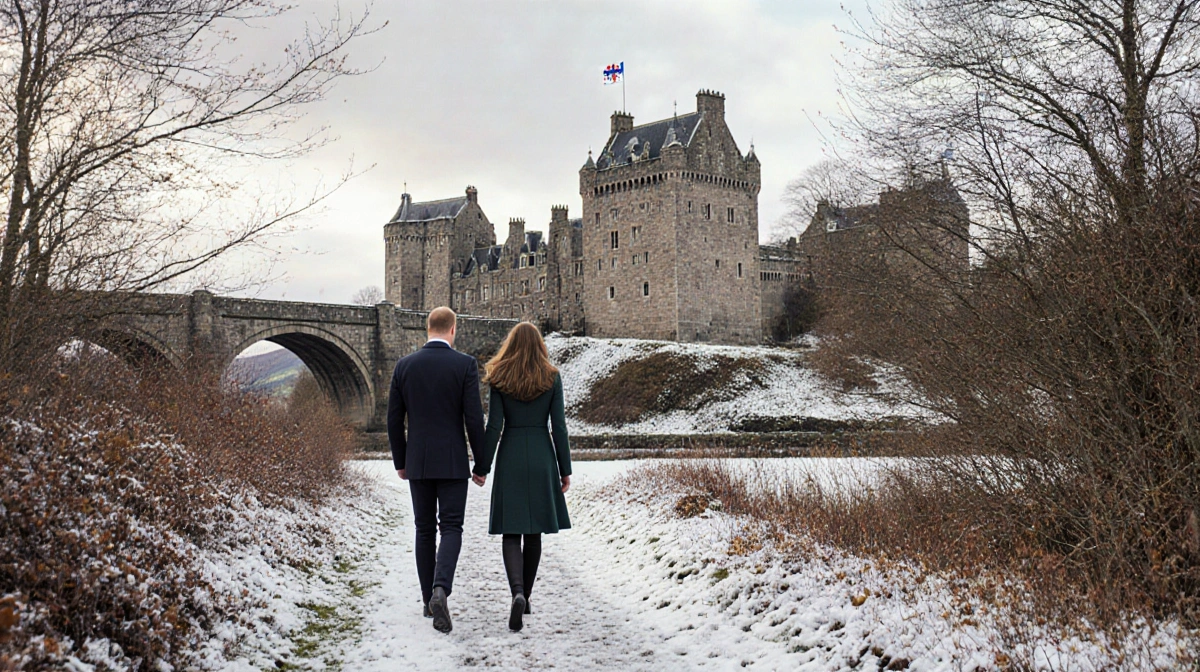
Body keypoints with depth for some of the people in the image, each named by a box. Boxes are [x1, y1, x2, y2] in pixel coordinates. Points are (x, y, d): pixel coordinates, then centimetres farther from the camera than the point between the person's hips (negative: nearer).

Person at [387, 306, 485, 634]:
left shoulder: (404, 366, 2)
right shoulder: (465, 364, -7)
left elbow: (394, 420, 5)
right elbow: (474, 418, -10)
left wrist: (400, 461, 15)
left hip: (418, 462, 3)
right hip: (452, 462, -3)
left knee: (424, 530, 13)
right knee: (451, 529, 1)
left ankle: (428, 600, 19)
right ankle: (440, 589, -22)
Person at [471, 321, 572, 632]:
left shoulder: (499, 379, -2)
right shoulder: (551, 378, 0)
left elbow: (493, 426, -4)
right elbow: (559, 426, -1)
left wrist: (481, 467, 2)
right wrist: (565, 469, 4)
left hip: (511, 457, -1)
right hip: (542, 456, 1)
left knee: (511, 532, 0)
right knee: (534, 532, 13)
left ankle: (517, 593, -22)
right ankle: (526, 597, 22)